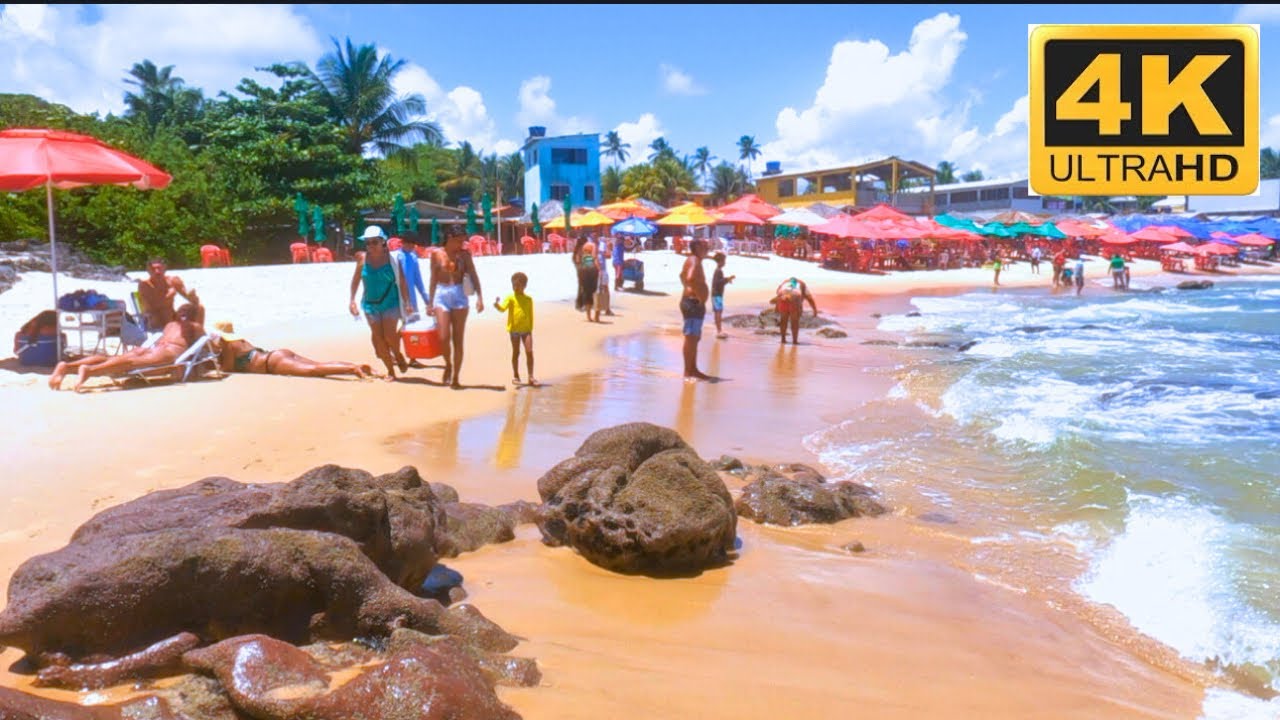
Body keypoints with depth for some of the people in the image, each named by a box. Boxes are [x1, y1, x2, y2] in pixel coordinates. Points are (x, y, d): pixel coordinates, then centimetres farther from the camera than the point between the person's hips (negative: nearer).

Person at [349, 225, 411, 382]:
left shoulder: (391, 258, -8)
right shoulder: (362, 258, -2)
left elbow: (401, 282, -6)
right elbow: (356, 280, 9)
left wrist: (406, 302, -9)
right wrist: (352, 300, 5)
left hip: (390, 302, -3)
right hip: (370, 304, 3)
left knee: (389, 335, -15)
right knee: (378, 338, 2)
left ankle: (398, 356, 17)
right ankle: (390, 371, 14)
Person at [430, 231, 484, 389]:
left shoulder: (464, 255, 5)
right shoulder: (436, 254, 6)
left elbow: (474, 276, 1)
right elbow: (433, 279, 11)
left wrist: (479, 297, -11)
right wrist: (430, 301, 12)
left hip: (459, 295, 0)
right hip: (441, 295, 0)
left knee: (458, 339, 1)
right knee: (444, 337, -10)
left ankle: (456, 377, 9)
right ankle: (448, 364, 20)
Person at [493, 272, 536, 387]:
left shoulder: (529, 299, 6)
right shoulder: (510, 298, -2)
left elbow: (531, 315, 10)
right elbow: (503, 308, -19)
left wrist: (531, 329, 7)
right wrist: (497, 306, -40)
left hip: (526, 329, 1)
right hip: (514, 329, -1)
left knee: (529, 351, -5)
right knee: (516, 352, 7)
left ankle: (531, 377, 1)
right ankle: (515, 376, 18)